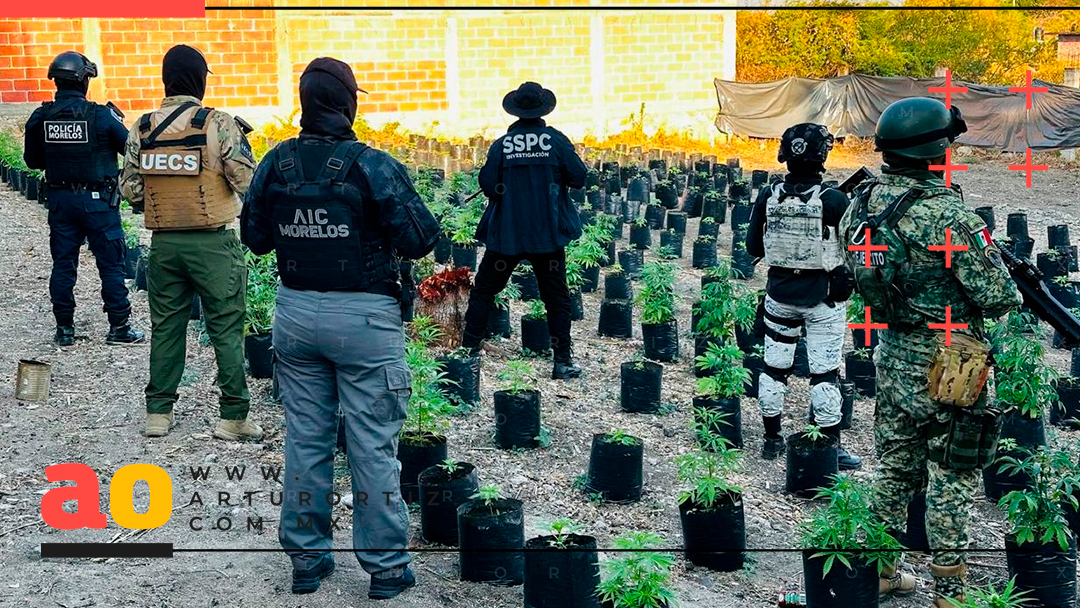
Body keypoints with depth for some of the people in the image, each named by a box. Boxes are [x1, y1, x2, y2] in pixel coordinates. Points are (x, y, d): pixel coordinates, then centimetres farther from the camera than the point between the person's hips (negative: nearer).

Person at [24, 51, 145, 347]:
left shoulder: (40, 118, -2)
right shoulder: (102, 116, -14)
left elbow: (32, 160, 8)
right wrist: (118, 121, 11)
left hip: (60, 200, 4)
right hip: (97, 201, -4)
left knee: (63, 264, 12)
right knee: (111, 264, 5)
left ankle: (64, 328, 17)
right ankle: (119, 327, 9)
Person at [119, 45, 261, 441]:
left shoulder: (143, 127, 3)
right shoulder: (218, 124, -10)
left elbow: (129, 188, 5)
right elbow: (246, 182, -11)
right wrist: (241, 146, 7)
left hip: (163, 242, 4)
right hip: (212, 242, -4)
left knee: (166, 326, 14)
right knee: (226, 328, 3)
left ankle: (158, 412, 20)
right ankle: (233, 416, 6)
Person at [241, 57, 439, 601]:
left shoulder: (276, 163, 1)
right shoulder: (373, 166, -14)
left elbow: (254, 236, 10)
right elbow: (418, 240, -13)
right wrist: (412, 213, 7)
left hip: (296, 312, 5)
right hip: (363, 317, -4)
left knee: (305, 439, 14)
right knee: (373, 446, 3)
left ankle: (306, 557, 24)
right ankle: (385, 566, 13)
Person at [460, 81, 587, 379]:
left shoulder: (501, 145, -3)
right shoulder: (556, 140, -4)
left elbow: (488, 186, -5)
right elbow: (579, 178, -2)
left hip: (506, 234, 0)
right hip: (548, 233, 0)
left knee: (483, 292, 12)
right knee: (556, 298, 9)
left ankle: (468, 352, 11)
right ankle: (563, 361, 8)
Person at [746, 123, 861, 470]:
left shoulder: (768, 197, -5)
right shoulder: (833, 200, -16)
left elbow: (754, 247, 2)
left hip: (780, 295, 3)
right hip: (822, 298, -3)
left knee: (774, 368, 15)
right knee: (825, 373, 3)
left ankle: (771, 439, 25)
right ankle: (831, 448, 8)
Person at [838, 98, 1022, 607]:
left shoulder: (863, 202, -1)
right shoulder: (947, 214, -23)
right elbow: (997, 297, -18)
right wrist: (1011, 286, 4)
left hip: (892, 356, 7)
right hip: (946, 366, -7)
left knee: (893, 468, 19)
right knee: (951, 479, 6)